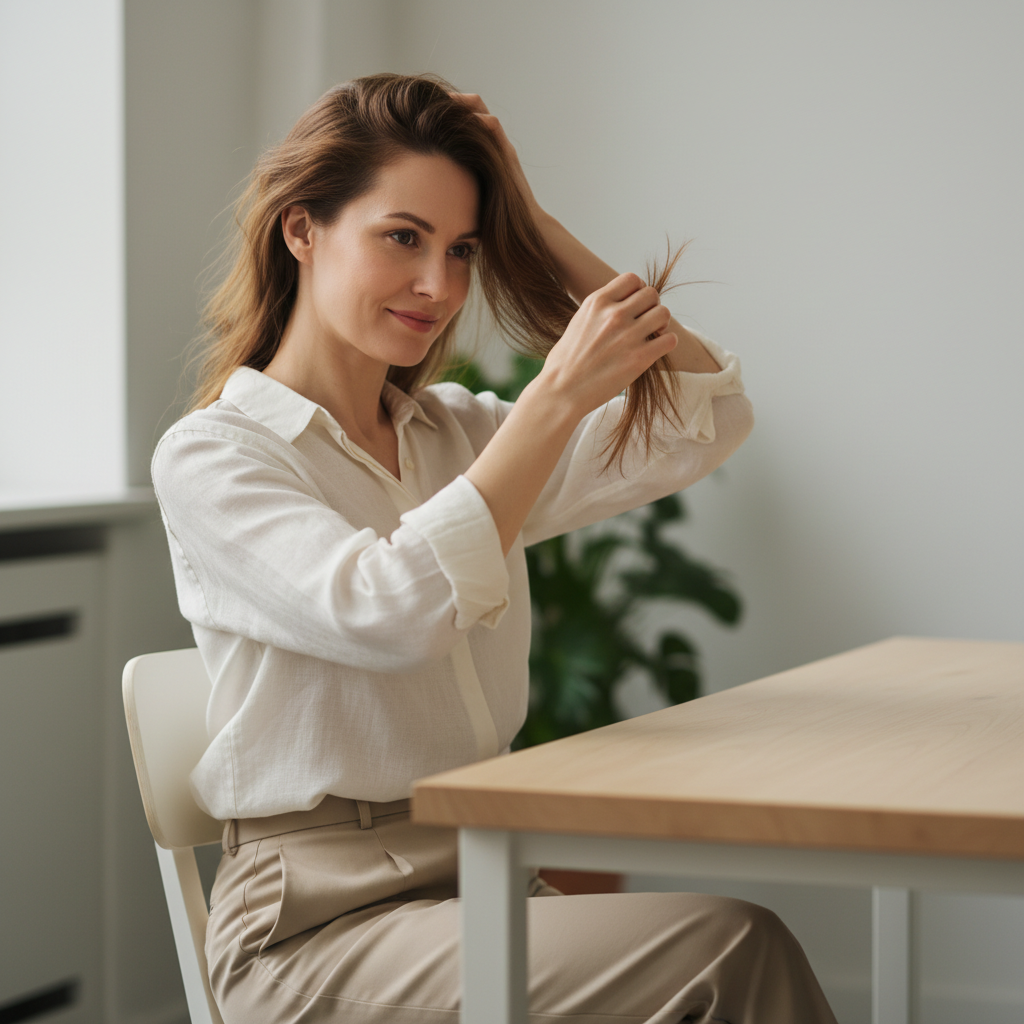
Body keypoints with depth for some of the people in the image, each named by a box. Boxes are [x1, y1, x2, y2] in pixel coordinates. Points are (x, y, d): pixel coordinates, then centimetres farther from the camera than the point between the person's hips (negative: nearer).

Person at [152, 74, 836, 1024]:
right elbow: (389, 614, -21)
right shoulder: (208, 457, -4)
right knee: (733, 947, -26)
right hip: (320, 923, -6)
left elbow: (706, 419, 10)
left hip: (489, 883, 6)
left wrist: (532, 226, 8)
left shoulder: (460, 435, 16)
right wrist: (558, 397, -19)